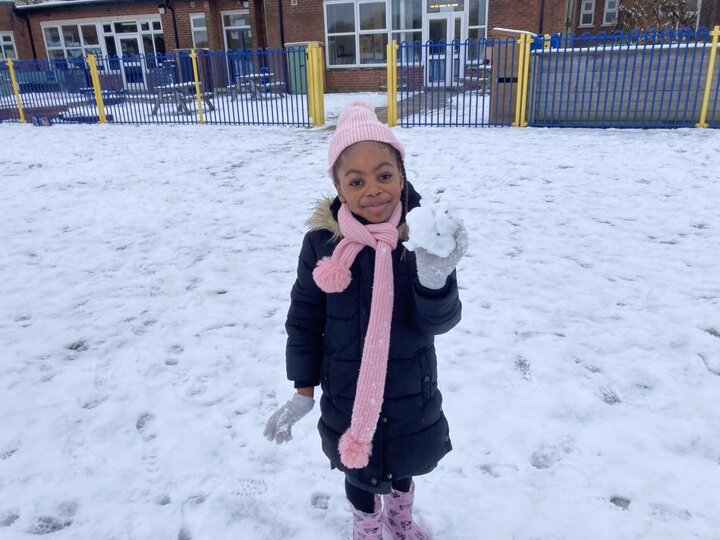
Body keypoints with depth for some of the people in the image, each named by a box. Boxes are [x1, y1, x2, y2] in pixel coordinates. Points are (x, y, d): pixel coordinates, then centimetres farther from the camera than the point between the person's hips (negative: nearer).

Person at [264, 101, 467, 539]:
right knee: (360, 470, 23)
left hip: (412, 393, 1)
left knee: (404, 464, 27)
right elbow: (304, 319, -6)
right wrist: (304, 390, -2)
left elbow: (440, 322, -19)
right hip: (347, 396, -1)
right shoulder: (322, 243, -17)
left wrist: (435, 280, -41)